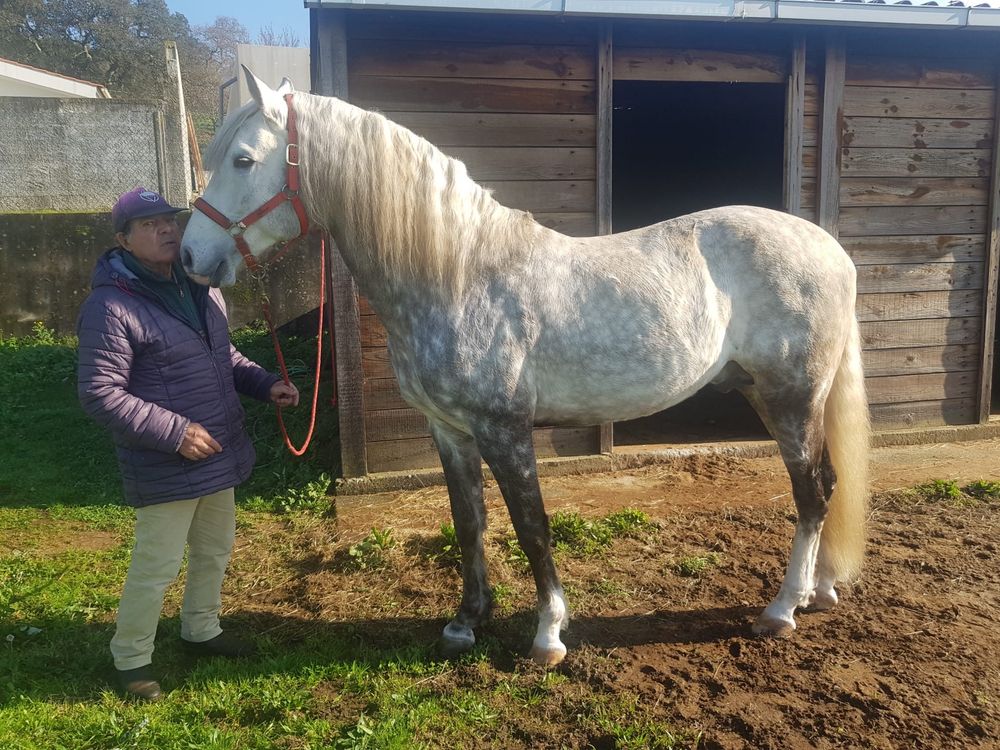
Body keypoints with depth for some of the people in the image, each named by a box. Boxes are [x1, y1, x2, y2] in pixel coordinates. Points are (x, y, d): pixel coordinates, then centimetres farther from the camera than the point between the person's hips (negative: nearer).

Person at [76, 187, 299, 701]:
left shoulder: (200, 287, 6)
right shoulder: (111, 306, -20)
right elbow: (99, 394, -22)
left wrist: (265, 383, 1)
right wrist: (175, 432, -26)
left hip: (219, 455, 8)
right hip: (166, 468, -8)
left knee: (215, 550, 23)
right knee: (155, 568, 5)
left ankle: (201, 630, 45)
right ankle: (131, 657, 29)